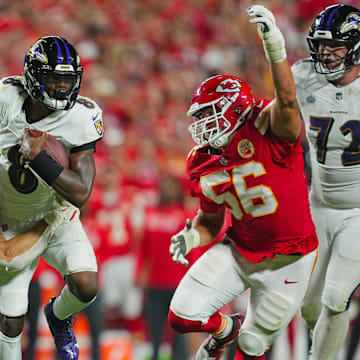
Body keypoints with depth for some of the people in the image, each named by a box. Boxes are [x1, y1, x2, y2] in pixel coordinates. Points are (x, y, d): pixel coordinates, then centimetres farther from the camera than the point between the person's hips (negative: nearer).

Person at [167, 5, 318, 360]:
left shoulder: (266, 129, -20)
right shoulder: (203, 164, -2)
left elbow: (287, 101, -43)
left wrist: (275, 48, -58)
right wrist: (192, 237, -11)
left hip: (286, 263, -5)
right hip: (238, 251, 5)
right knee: (182, 316, -4)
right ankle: (224, 328, 30)